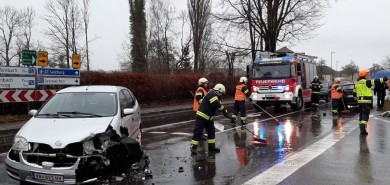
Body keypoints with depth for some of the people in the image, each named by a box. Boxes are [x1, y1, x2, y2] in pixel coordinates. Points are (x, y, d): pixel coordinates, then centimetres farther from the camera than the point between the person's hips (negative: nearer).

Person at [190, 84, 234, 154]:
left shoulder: (215, 96, 17)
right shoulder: (212, 94, -15)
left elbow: (219, 106, 18)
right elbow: (217, 105, -27)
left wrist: (226, 113, 7)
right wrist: (224, 111, -17)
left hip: (208, 117, 11)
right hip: (202, 116, -11)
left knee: (211, 131, 12)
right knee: (198, 132, -7)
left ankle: (212, 147, 19)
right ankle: (193, 147, -2)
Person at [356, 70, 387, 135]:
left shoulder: (357, 83, 13)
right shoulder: (366, 82, -10)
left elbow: (355, 92, 18)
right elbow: (375, 82, -16)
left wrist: (356, 98, 28)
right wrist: (384, 79, -12)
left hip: (360, 100, 8)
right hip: (366, 101, -8)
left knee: (361, 114, 15)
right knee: (365, 115, -8)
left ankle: (361, 129, 20)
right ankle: (363, 129, -16)